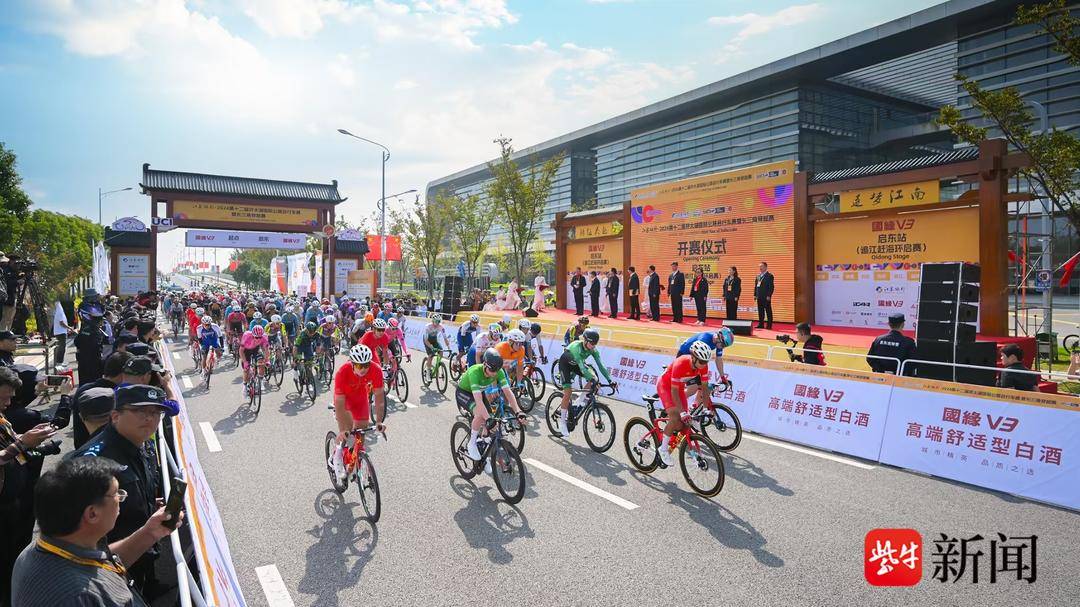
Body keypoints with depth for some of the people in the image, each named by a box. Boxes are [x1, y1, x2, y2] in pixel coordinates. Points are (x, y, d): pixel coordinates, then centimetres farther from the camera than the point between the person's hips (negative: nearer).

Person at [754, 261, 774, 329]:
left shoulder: (769, 275, -7)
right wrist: (755, 294, 12)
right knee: (760, 311, 10)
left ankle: (769, 325, 1)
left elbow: (771, 286, -12)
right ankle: (761, 324, 16)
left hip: (766, 297, -7)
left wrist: (769, 296, -17)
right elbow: (756, 285, 18)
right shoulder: (758, 275, 15)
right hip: (759, 297, 7)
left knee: (768, 311, -2)